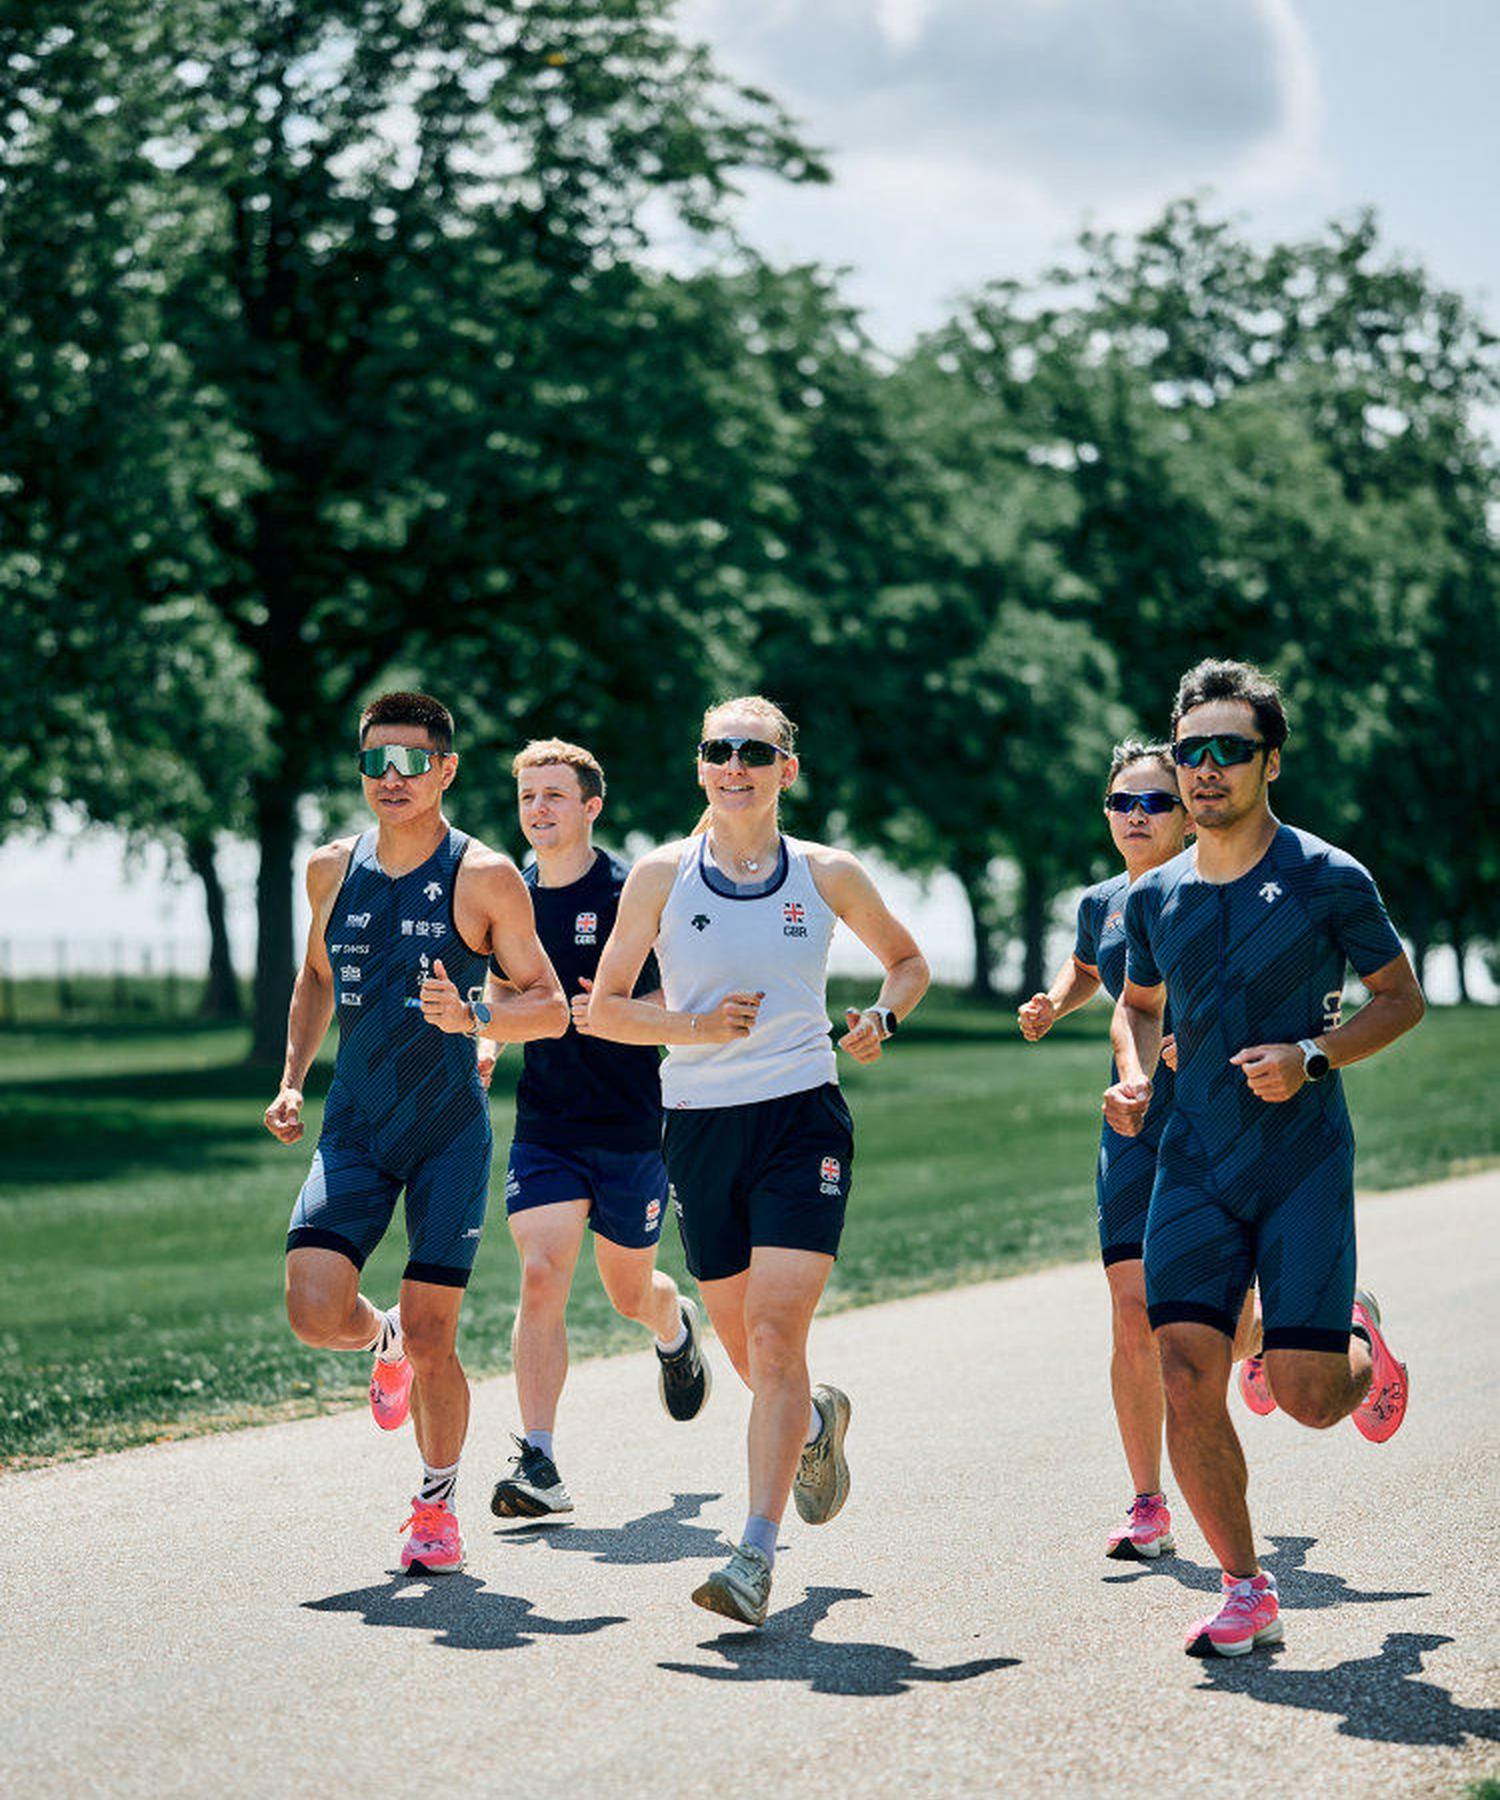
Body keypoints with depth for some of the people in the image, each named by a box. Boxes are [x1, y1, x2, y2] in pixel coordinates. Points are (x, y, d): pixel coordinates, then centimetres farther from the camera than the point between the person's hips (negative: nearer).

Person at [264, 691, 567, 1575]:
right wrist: (292, 1080, 12)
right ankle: (385, 1337, 23)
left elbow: (552, 1007, -6)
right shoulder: (333, 868, 5)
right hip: (354, 1127, 3)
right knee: (315, 1313, -14)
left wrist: (475, 1016, -25)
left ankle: (438, 1504, 19)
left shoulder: (485, 878, -8)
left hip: (450, 1129, -3)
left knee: (434, 1340, -4)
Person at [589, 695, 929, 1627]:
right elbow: (605, 1007, 4)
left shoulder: (828, 875, 1)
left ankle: (757, 1555, -15)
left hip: (802, 1120, -2)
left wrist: (883, 1017, -4)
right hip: (700, 1128, 2)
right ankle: (817, 1419, 46)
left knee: (775, 1338, -15)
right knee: (742, 1346, 12)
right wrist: (694, 1027, -13)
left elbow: (910, 962, 17)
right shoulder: (662, 875, 1)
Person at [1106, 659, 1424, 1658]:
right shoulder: (1155, 898, 7)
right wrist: (1135, 1079, 2)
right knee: (1187, 1380, -9)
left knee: (1307, 1396, -7)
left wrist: (1313, 1058, -14)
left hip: (1304, 1161, -3)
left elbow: (1402, 995, 2)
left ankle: (1361, 1341, 32)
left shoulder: (1327, 879, -6)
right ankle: (1247, 1593, 4)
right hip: (1194, 1164, 4)